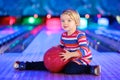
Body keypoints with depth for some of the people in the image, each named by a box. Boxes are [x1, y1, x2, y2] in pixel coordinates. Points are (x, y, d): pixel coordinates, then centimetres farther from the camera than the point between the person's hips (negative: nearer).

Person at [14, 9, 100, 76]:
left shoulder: (80, 35, -21)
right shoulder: (63, 35, 2)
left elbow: (84, 50, -30)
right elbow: (61, 47, 17)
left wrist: (70, 54, -36)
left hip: (81, 60, -7)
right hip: (70, 59, 7)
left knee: (69, 69, -35)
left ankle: (91, 69, -21)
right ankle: (25, 65, 5)